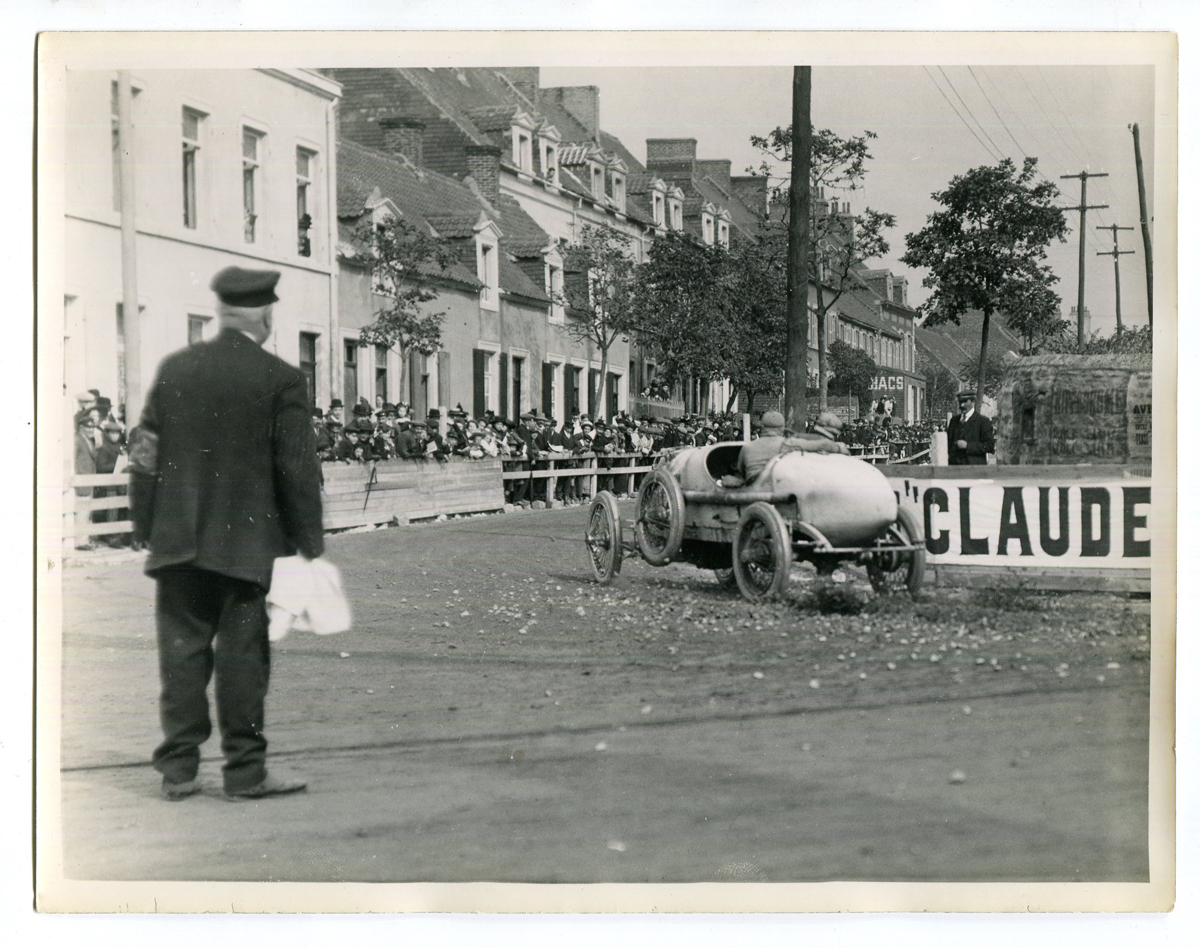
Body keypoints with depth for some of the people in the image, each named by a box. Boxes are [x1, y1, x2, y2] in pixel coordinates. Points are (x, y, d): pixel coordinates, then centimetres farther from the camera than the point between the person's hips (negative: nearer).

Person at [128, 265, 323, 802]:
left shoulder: (174, 369, 4)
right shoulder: (280, 380, -7)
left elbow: (146, 455, 6)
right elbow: (298, 470, -7)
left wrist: (145, 529, 13)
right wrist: (309, 544, 0)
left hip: (178, 539, 3)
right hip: (246, 542, -3)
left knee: (181, 650, 9)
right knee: (242, 655, 3)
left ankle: (178, 769, 13)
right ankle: (244, 772, 8)